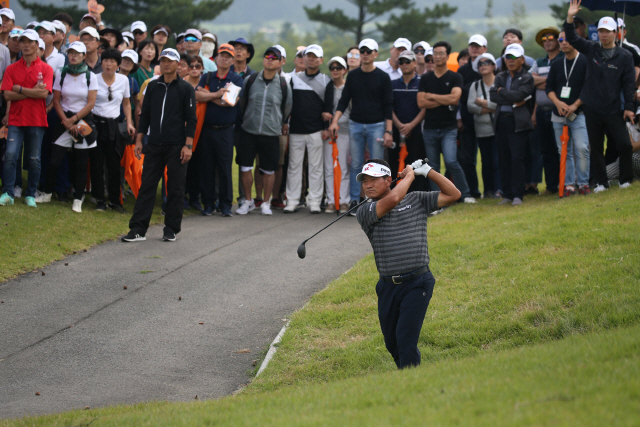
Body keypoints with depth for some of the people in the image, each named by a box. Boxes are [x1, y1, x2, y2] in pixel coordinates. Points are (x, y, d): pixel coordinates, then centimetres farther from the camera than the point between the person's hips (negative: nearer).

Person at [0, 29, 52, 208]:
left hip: (36, 120, -1)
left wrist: (20, 89, -9)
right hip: (16, 119, 1)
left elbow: (44, 93, -12)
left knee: (34, 159, 3)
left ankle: (30, 195, 13)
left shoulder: (45, 69, 2)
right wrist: (32, 92, -10)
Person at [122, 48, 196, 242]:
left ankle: (171, 229, 11)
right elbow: (145, 115, 15)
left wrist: (188, 145, -9)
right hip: (154, 146, 3)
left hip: (176, 146, -3)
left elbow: (191, 119, -2)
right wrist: (139, 140, 8)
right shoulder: (153, 86, 11)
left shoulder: (186, 89, 0)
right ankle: (138, 229, 0)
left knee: (175, 188, 2)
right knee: (147, 186, 0)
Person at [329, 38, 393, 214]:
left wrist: (388, 131, -7)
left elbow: (388, 106, 0)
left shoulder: (383, 77, 1)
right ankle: (354, 200, 7)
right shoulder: (353, 76, 8)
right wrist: (335, 121, -6)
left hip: (376, 126, -2)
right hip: (355, 125, 2)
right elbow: (344, 101, 8)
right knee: (355, 165, 2)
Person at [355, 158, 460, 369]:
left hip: (417, 283, -3)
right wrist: (409, 175, -1)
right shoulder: (364, 213, 1)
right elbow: (392, 199, -16)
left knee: (406, 340, -14)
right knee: (392, 343, 12)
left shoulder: (416, 200, 8)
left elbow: (453, 194, 6)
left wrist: (427, 171, 1)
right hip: (387, 286, 3)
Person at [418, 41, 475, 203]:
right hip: (430, 129, 3)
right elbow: (421, 103, -2)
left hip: (449, 129, -3)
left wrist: (432, 96, -5)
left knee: (451, 161, -17)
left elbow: (454, 98, -14)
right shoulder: (425, 79, 9)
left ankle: (465, 194, -7)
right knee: (433, 166, 5)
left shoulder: (455, 78, 2)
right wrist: (445, 102, -7)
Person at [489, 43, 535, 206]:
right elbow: (492, 95, 0)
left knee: (517, 158, -10)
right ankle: (508, 194, 11)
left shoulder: (527, 78, 2)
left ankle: (518, 195, -7)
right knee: (504, 159, 5)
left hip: (518, 122, -5)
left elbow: (519, 95, -15)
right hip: (501, 121, 5)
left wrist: (501, 91, -2)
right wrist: (512, 101, -9)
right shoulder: (500, 77, 16)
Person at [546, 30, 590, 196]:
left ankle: (583, 183, -7)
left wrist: (575, 105, -14)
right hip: (558, 114, 5)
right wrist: (558, 103, -8)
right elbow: (549, 87, 11)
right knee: (564, 151, 3)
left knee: (581, 148, -15)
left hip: (579, 113, -5)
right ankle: (569, 184, 7)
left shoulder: (585, 62, -2)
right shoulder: (556, 65, 13)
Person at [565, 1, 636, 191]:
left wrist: (629, 107, -5)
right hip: (592, 109, 2)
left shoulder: (624, 56, 0)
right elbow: (572, 39, -1)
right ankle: (600, 182, 16)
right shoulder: (591, 49, 6)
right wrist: (570, 18, -18)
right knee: (596, 147, 7)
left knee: (624, 144, -5)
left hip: (613, 110, -2)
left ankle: (626, 180, 10)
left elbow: (629, 83, 0)